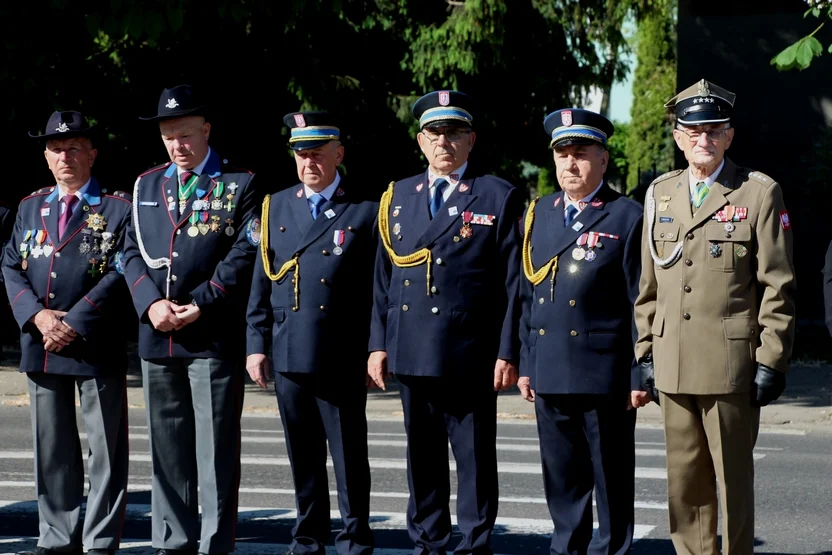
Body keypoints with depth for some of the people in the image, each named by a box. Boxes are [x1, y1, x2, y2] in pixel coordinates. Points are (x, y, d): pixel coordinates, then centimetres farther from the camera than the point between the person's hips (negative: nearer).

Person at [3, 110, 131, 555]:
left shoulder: (118, 208, -1)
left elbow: (120, 274, -9)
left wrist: (74, 324, -16)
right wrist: (36, 315, -9)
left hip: (96, 347, -5)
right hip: (40, 346, 5)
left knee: (105, 449, 0)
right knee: (52, 448, 10)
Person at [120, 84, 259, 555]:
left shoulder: (240, 185, 2)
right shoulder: (147, 186, 16)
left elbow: (244, 255, -7)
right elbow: (133, 253, 12)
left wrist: (199, 305, -13)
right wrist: (152, 303, -6)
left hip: (214, 339, -4)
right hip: (157, 337, 5)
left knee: (217, 449, -2)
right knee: (168, 449, 9)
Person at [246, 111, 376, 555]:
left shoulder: (365, 211, 0)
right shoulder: (276, 207, 11)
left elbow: (379, 287, -1)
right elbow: (261, 283, 11)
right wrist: (256, 344, 6)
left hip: (342, 358, -3)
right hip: (288, 353, 3)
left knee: (349, 456, 3)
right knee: (303, 456, 11)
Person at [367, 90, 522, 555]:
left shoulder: (499, 198, 1)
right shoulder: (398, 197, 13)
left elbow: (513, 283, -3)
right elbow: (384, 277, 14)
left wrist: (508, 353, -8)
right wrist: (379, 343, 7)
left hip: (471, 355, -4)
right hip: (412, 354, 4)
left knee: (475, 456, 1)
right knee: (423, 456, 11)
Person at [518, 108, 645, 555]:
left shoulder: (626, 217, -3)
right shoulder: (537, 215, 13)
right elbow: (526, 295, 15)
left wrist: (640, 375, -9)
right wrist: (525, 363, 11)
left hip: (605, 371, -5)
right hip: (550, 372, 5)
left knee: (611, 478, 3)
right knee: (562, 476, 10)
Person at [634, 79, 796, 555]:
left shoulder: (760, 193, -1)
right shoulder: (660, 194, 13)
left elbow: (778, 286, -4)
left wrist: (771, 362, -8)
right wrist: (647, 352, 12)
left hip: (732, 366, -4)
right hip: (673, 367, 5)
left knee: (734, 480, 2)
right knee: (685, 481, 8)